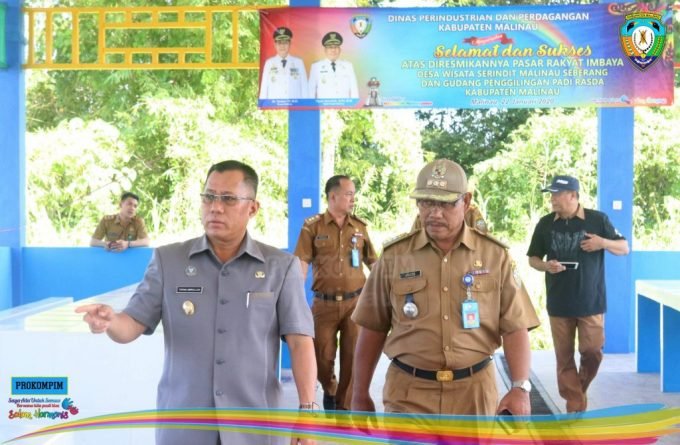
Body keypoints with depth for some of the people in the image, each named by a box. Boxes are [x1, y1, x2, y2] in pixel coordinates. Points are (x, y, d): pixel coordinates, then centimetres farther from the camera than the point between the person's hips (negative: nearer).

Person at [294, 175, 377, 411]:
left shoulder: (359, 226, 7)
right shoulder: (313, 226, -1)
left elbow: (374, 263, 12)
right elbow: (302, 263, -6)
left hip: (355, 302, 2)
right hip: (324, 303, -1)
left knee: (352, 357, 2)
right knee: (322, 356, 8)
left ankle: (344, 406, 18)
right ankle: (330, 390, 39)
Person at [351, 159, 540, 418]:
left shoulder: (495, 255, 0)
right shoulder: (394, 256, 0)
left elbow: (514, 327, -1)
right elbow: (373, 329, 5)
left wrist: (520, 386, -13)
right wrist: (360, 394, 6)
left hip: (474, 390, 1)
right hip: (408, 393, -1)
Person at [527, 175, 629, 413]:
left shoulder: (597, 219, -3)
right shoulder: (545, 224, 2)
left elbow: (624, 248, 4)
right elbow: (532, 258, 10)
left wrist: (603, 243, -17)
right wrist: (545, 265, -13)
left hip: (591, 302, -1)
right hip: (559, 303, 2)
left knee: (592, 352, 0)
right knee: (564, 357, 3)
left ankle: (580, 391, 28)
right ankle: (575, 405, 14)